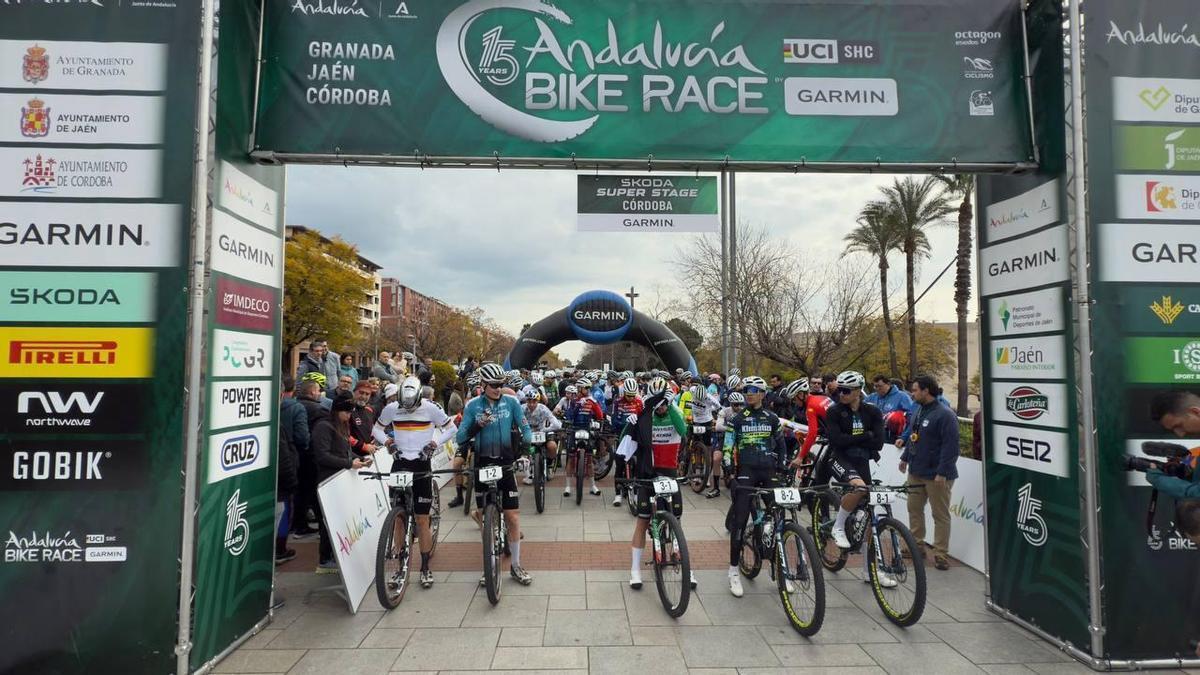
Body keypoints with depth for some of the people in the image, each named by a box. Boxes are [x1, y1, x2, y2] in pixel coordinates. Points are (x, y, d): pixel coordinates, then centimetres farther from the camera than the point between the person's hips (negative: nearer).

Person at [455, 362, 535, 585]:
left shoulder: (511, 402, -2)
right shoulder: (473, 405, -3)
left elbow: (525, 428, 0)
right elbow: (460, 438, -6)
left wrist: (526, 444, -19)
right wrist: (477, 425, -23)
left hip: (506, 466, 0)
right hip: (483, 466, 0)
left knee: (513, 517, 0)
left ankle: (515, 565, 16)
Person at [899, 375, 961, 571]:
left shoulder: (945, 415, -17)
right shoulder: (918, 411, 10)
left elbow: (951, 446, -20)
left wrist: (942, 472, -22)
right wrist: (905, 458, 22)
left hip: (936, 475, -9)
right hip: (916, 471, 9)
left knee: (940, 515, 3)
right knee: (914, 508, 16)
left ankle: (941, 554, 11)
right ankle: (916, 545, 29)